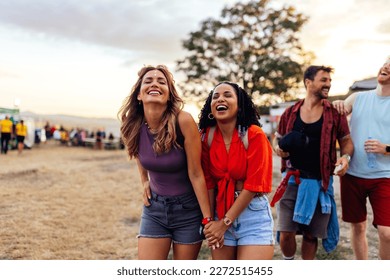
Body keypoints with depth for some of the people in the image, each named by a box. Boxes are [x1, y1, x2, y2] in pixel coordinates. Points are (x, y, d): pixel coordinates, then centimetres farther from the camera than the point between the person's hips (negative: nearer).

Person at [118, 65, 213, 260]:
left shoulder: (183, 121, -22)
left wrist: (208, 219, -14)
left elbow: (196, 174, -17)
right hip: (154, 207, 3)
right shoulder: (133, 126, -9)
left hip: (188, 208, -3)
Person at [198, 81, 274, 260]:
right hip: (220, 212, 4)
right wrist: (209, 220, -2)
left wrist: (225, 222, -13)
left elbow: (254, 184, -15)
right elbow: (208, 181, 1)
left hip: (253, 214, -3)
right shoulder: (207, 136, -2)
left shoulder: (254, 135, -13)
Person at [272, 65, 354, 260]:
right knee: (286, 232, -2)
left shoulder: (335, 114, 2)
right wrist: (278, 148, -8)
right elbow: (277, 139, 15)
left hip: (320, 183, 0)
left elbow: (346, 141, 8)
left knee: (311, 235, 10)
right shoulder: (290, 113, 4)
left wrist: (345, 157, -13)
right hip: (292, 180, 0)